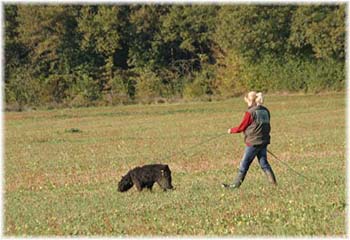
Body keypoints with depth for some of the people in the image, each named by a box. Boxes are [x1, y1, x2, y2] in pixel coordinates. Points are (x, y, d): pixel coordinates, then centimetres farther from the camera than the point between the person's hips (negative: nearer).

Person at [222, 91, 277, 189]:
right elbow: (267, 126, 14)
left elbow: (242, 127, -7)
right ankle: (274, 182, 5)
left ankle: (235, 184, 7)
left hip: (253, 142, -6)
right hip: (264, 142, 6)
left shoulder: (250, 112, -13)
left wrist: (231, 130, 10)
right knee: (264, 163, 12)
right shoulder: (265, 111, 8)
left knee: (244, 164, 1)